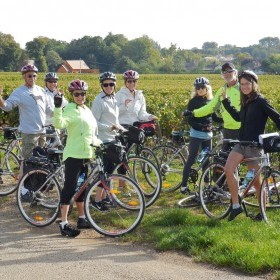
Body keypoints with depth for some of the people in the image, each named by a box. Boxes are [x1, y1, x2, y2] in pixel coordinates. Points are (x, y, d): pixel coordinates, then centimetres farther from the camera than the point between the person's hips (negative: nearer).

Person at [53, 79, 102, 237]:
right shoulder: (70, 109, -11)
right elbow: (59, 124, -30)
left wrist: (99, 143, 21)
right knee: (70, 187, -9)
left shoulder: (87, 110, 15)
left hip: (87, 155, 8)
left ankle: (82, 219, 26)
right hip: (74, 155, -8)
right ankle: (64, 224, -8)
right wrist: (58, 107, -40)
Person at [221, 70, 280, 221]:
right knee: (228, 169, -15)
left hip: (255, 146, -6)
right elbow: (238, 117, 28)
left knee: (256, 180, 2)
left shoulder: (260, 101, -11)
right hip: (241, 144, 6)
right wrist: (226, 101, 28)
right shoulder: (246, 102, 11)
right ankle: (236, 206, -7)